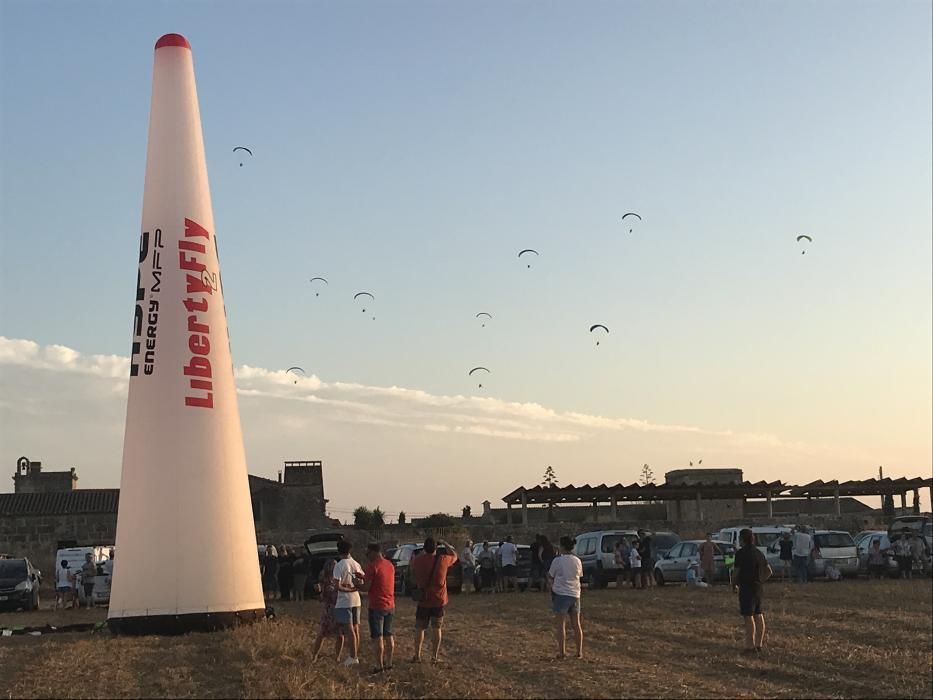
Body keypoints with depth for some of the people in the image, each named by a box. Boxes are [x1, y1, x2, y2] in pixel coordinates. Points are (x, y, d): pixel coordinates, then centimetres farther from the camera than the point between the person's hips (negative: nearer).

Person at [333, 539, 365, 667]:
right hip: (356, 600, 6)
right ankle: (356, 655, 17)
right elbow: (363, 582, 10)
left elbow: (337, 586, -18)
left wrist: (349, 589, -9)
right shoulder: (356, 564, 6)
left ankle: (353, 657, -4)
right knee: (355, 629, 11)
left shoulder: (339, 565, -13)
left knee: (349, 629, -4)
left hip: (344, 602, -6)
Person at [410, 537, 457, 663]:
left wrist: (424, 553, 19)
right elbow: (454, 555, 10)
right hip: (439, 600, 0)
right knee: (437, 628, 10)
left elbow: (413, 570, 15)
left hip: (423, 600, 0)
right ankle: (435, 657, 10)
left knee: (419, 628, 9)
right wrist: (445, 544, 20)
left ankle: (417, 656, 6)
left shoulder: (417, 561, -10)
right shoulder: (443, 560, -11)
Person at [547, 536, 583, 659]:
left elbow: (550, 577, -2)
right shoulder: (577, 561, 4)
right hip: (575, 594, 5)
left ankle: (562, 652, -1)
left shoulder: (558, 561, -9)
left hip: (561, 594, -4)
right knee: (576, 624, 11)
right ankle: (579, 652, 13)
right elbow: (580, 576, 13)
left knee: (561, 625, 1)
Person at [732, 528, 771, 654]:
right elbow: (769, 571, 16)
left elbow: (737, 572, -11)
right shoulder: (759, 553, 12)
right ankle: (759, 644, 17)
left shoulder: (741, 553, -13)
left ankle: (750, 646, -9)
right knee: (758, 615, 12)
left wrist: (734, 584, 5)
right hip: (759, 588, 8)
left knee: (748, 616, -7)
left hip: (747, 588, -8)